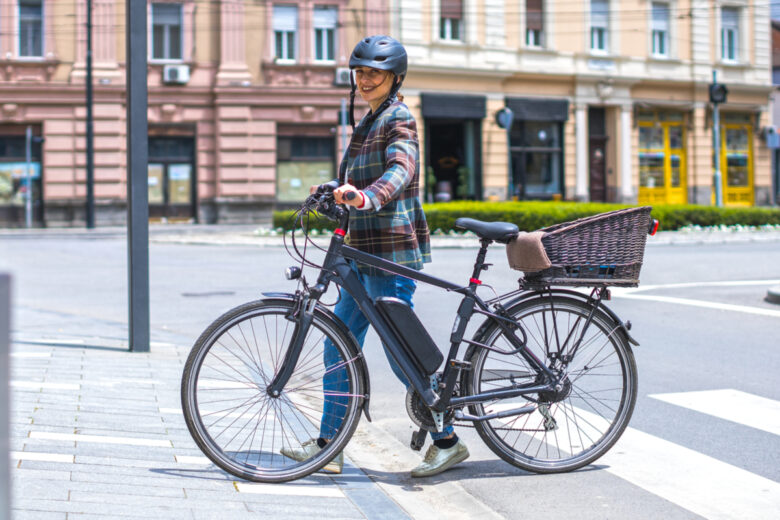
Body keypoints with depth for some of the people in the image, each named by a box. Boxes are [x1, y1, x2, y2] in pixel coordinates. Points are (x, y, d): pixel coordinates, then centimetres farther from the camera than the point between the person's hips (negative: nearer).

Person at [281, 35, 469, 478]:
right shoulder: (370, 121, 19)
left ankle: (448, 441, 7)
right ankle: (327, 445, 16)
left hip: (393, 249, -10)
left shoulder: (398, 118, -10)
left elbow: (401, 171, -29)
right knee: (339, 346, 9)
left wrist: (366, 197, -46)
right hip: (366, 249, 10)